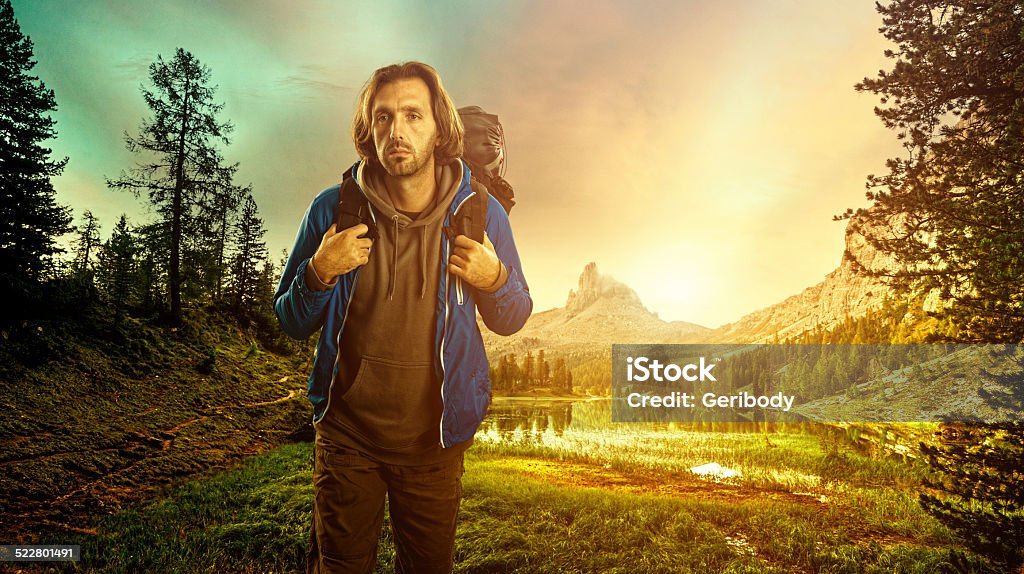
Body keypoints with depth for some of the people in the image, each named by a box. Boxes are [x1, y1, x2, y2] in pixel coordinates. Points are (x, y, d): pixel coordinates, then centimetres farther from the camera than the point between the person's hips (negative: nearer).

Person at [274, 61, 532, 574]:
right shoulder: (334, 209, -10)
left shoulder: (479, 212, -9)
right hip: (347, 435, 0)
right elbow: (293, 324, -2)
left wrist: (494, 280, -19)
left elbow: (511, 321, 3)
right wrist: (319, 273, -22)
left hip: (434, 441, 1)